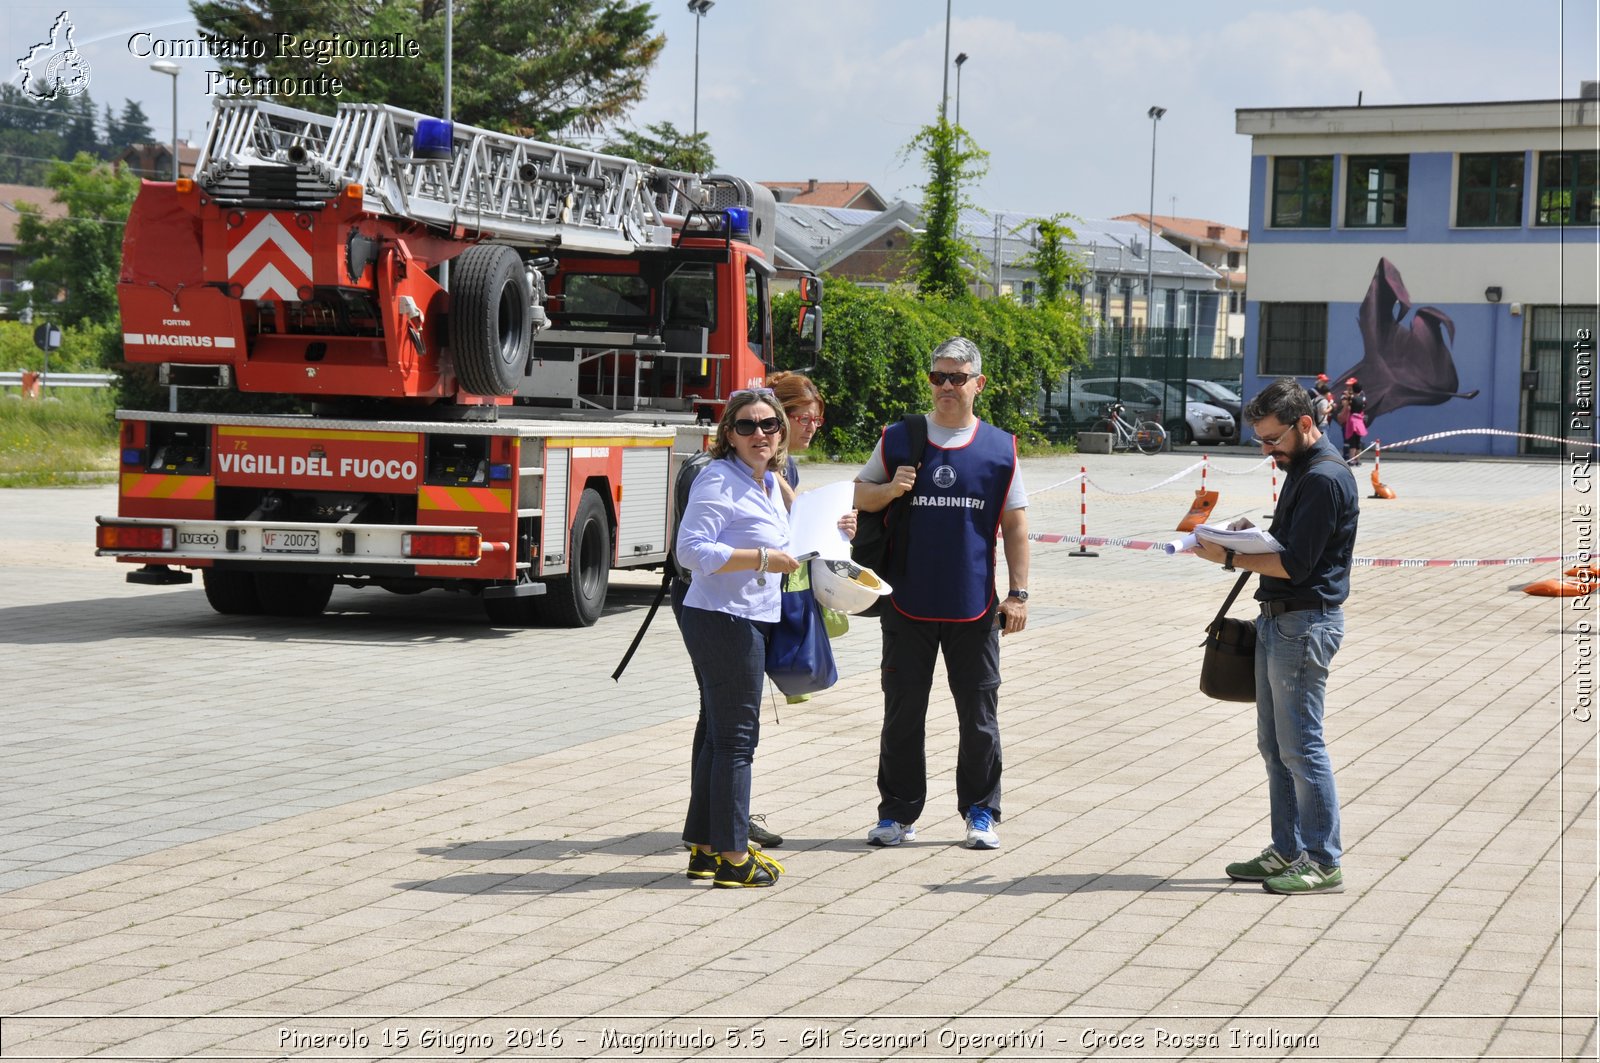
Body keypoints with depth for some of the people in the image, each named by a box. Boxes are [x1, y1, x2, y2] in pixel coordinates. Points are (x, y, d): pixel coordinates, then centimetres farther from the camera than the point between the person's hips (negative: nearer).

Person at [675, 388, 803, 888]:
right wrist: (765, 559, -22)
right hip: (722, 621, -10)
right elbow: (691, 550, -24)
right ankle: (732, 856, 1)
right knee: (735, 737, -5)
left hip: (746, 621, 10)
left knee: (721, 736, 15)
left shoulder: (769, 482, 15)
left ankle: (704, 847, 24)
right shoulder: (719, 480, -14)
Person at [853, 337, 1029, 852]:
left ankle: (981, 813, 17)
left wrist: (1018, 592, 2)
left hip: (974, 606, 0)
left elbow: (1015, 524, 7)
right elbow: (860, 497, 12)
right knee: (903, 713, 6)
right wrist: (890, 489, -10)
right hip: (908, 603, 0)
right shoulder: (898, 440, 4)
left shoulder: (1000, 447, 4)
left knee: (979, 714, 5)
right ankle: (898, 813, 16)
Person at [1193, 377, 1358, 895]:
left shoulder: (1325, 477, -17)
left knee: (1301, 746, -8)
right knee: (1274, 744, 13)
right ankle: (1287, 851, 20)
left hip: (1305, 623, -11)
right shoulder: (1302, 470, 16)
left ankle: (1323, 863, -3)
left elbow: (1296, 565, -20)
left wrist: (1231, 558, -14)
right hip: (1278, 620, 11)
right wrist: (1253, 535, 8)